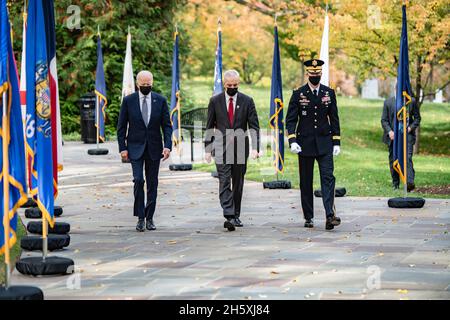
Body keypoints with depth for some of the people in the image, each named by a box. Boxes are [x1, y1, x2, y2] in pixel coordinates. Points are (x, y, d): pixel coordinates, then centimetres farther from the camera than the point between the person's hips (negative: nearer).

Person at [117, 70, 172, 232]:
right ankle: (140, 217, -7)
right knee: (138, 180, -15)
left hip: (154, 148, 2)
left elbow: (167, 125, 3)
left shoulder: (160, 101, 3)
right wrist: (122, 148, -5)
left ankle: (149, 218, 14)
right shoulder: (128, 101, 0)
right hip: (135, 148, -2)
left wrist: (167, 146, -10)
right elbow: (121, 126, 3)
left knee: (152, 184, 5)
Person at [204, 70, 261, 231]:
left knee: (238, 183, 8)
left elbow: (254, 126, 0)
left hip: (240, 149, 1)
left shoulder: (247, 101, 3)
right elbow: (210, 127, 9)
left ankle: (236, 215, 18)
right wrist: (208, 149, 5)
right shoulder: (215, 101, 4)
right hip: (221, 149, -1)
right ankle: (229, 217, -20)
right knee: (224, 183, -12)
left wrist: (255, 148, -11)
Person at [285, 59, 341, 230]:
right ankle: (308, 218, 15)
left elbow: (334, 119, 9)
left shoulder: (329, 93, 6)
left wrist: (336, 142, 4)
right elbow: (291, 119, -1)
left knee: (328, 178, -12)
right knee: (306, 182, 6)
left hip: (324, 143, 0)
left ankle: (330, 215, -20)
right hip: (305, 144, 0)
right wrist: (292, 141, -14)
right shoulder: (298, 94, 1)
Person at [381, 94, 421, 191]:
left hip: (407, 135, -2)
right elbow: (384, 120, 5)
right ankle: (395, 184, 19)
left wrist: (410, 128, -9)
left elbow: (417, 118, 8)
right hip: (393, 136, 2)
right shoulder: (388, 102, 5)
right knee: (393, 160, 7)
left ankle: (410, 182, -27)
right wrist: (389, 131, -11)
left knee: (408, 158, -17)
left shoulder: (412, 101, 4)